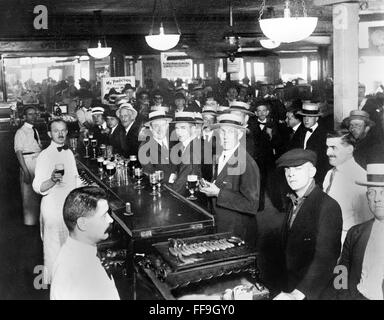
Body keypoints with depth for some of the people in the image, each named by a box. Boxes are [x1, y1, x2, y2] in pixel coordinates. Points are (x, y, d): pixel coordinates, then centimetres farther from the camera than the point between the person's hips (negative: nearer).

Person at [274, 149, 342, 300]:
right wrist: (286, 290, 0)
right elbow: (289, 249, 8)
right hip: (290, 286, 6)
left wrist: (297, 294, -34)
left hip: (312, 292, -6)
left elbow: (324, 258, -26)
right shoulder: (295, 203, 8)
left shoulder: (328, 206, -18)